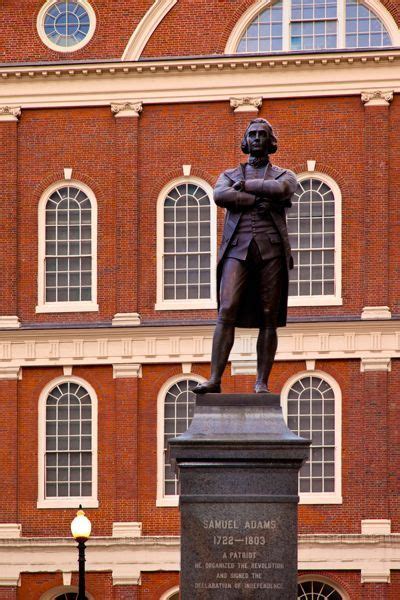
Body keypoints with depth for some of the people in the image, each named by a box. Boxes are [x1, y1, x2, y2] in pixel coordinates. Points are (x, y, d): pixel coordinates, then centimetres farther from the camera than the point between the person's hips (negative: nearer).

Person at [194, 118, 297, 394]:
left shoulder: (285, 175, 17)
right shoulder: (230, 175, 20)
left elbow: (280, 189, -10)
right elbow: (220, 195, -5)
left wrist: (245, 186, 0)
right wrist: (259, 199, -9)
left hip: (271, 249, 0)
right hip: (237, 249, 0)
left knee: (268, 319, -2)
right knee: (227, 312, -13)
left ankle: (262, 383, 1)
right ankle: (215, 380, -18)